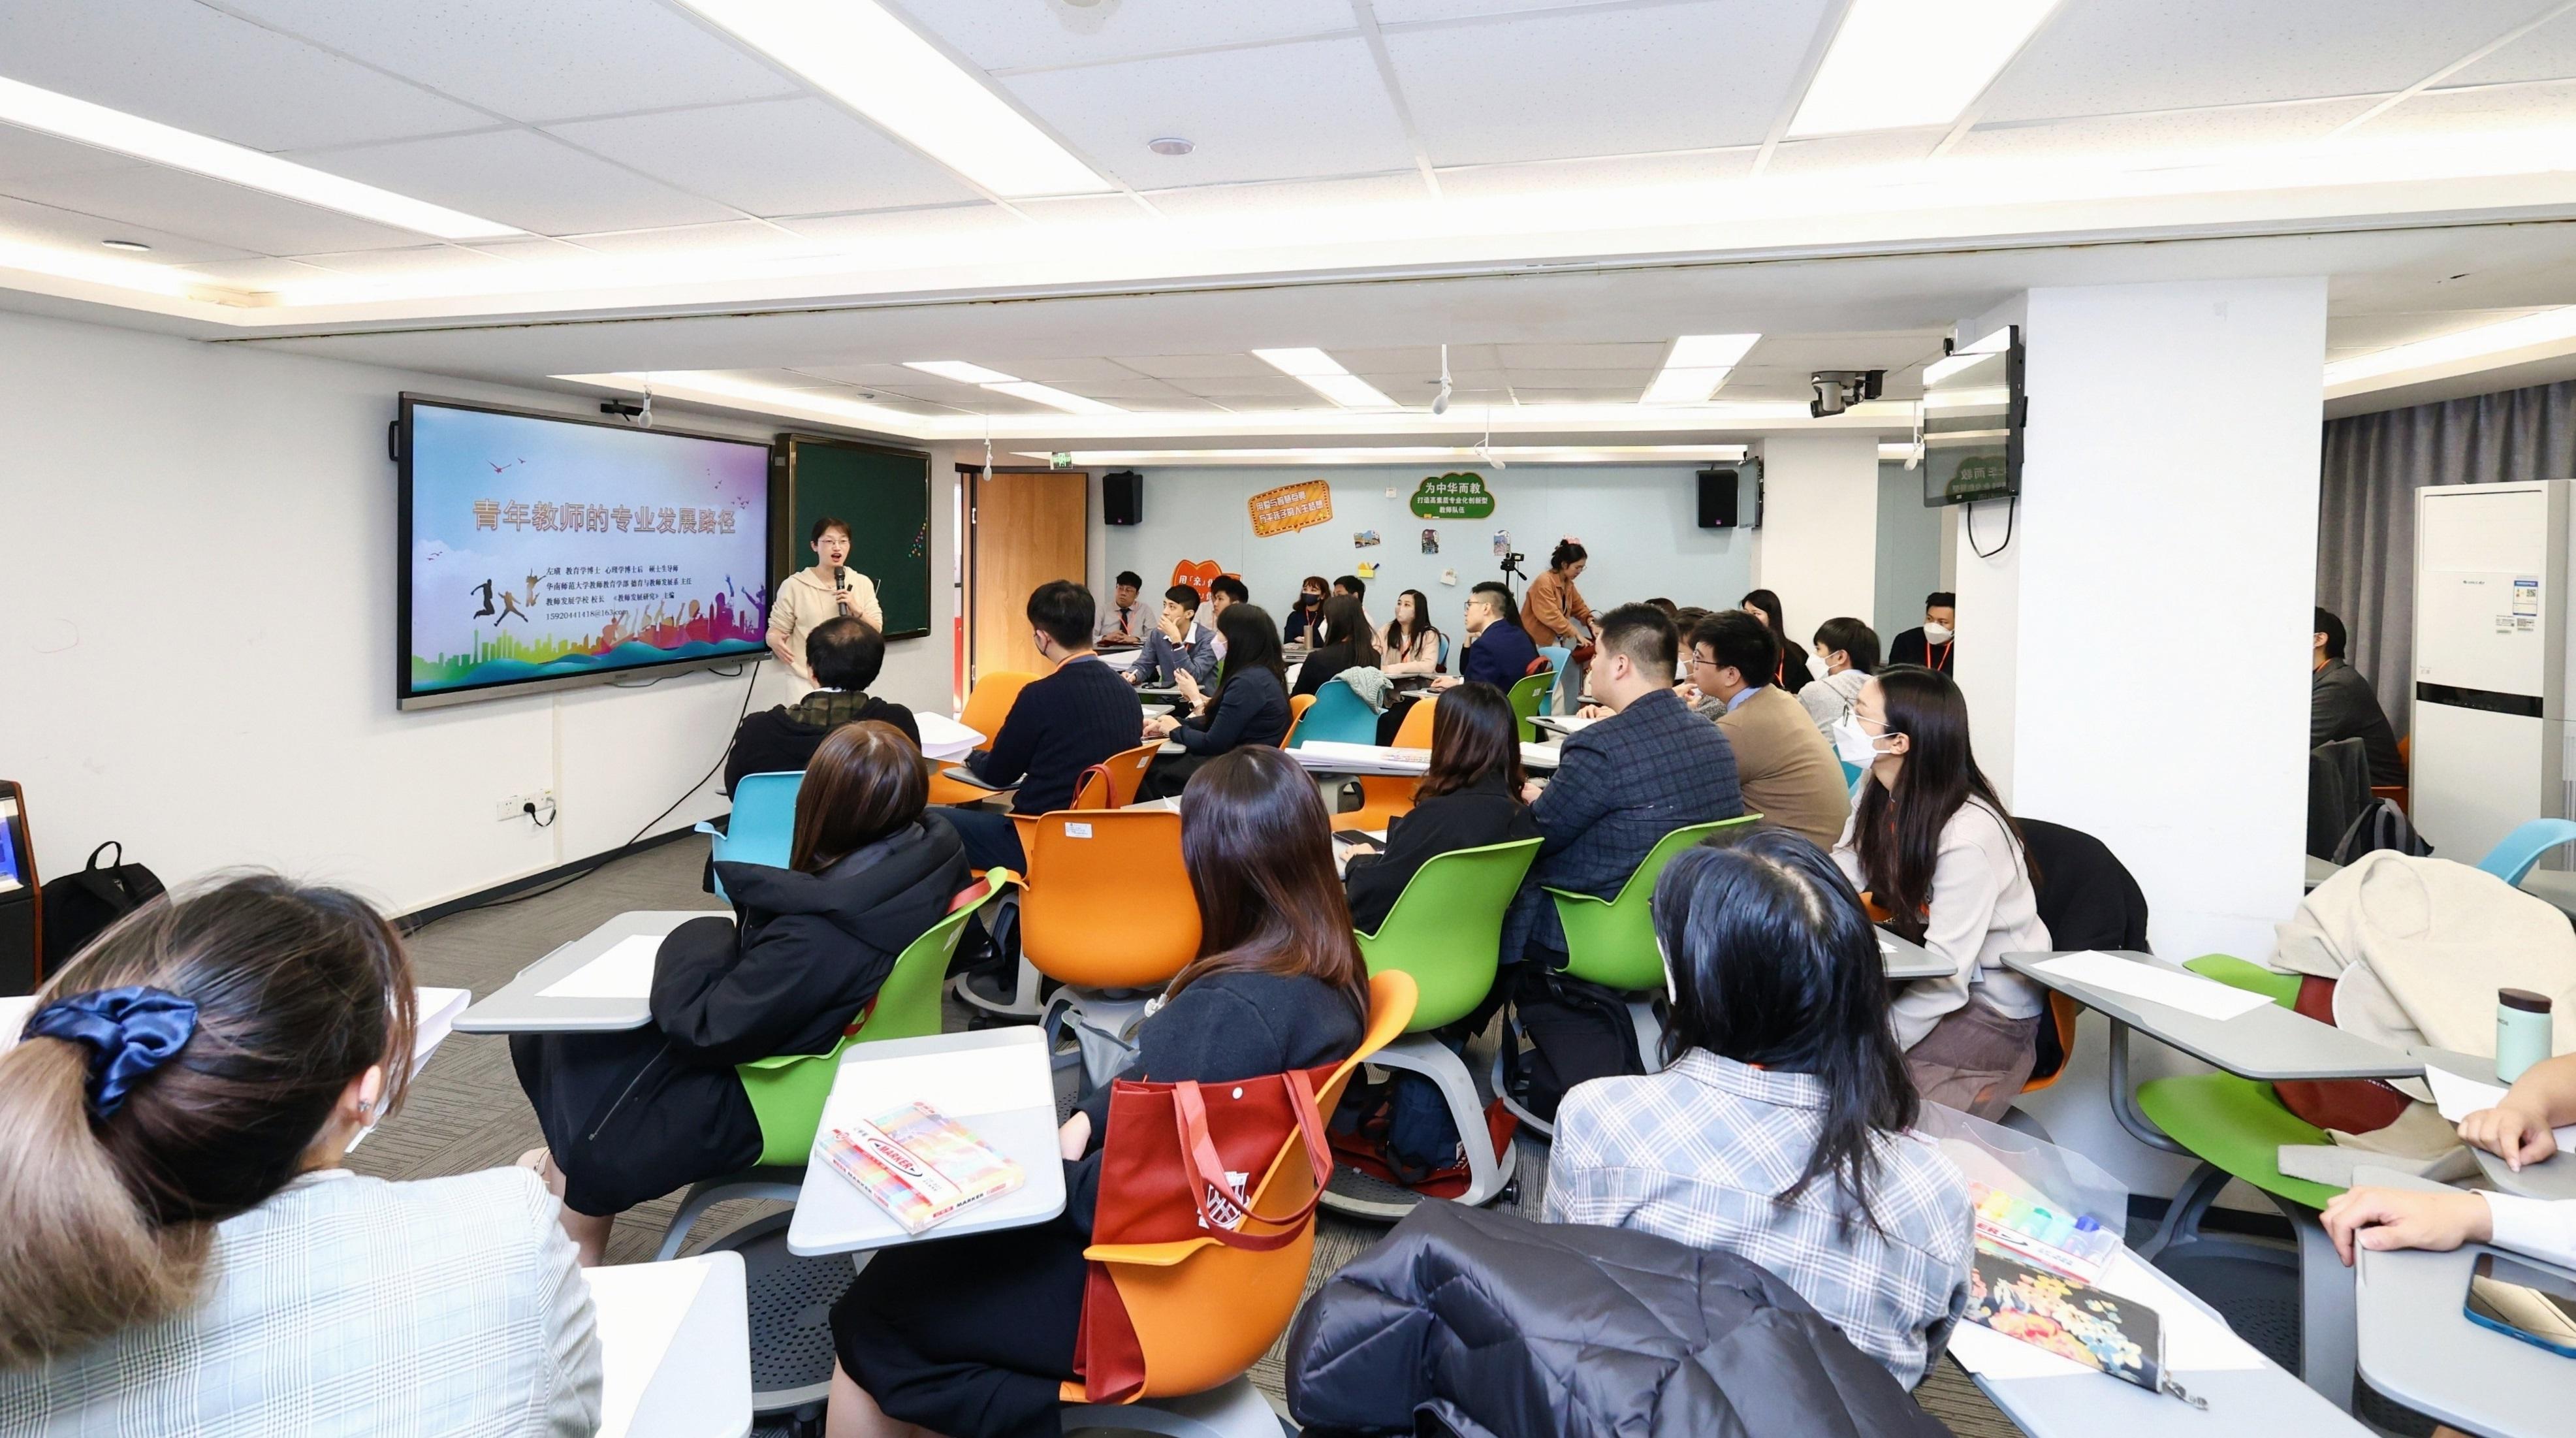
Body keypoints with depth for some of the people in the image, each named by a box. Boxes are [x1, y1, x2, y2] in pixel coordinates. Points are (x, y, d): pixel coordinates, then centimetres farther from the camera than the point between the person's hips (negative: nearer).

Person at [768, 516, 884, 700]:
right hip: (805, 682, -2)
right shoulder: (794, 585, -4)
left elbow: (876, 632, 5)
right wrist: (776, 642, -24)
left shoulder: (863, 583, 5)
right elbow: (776, 630, -1)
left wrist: (857, 610, -13)